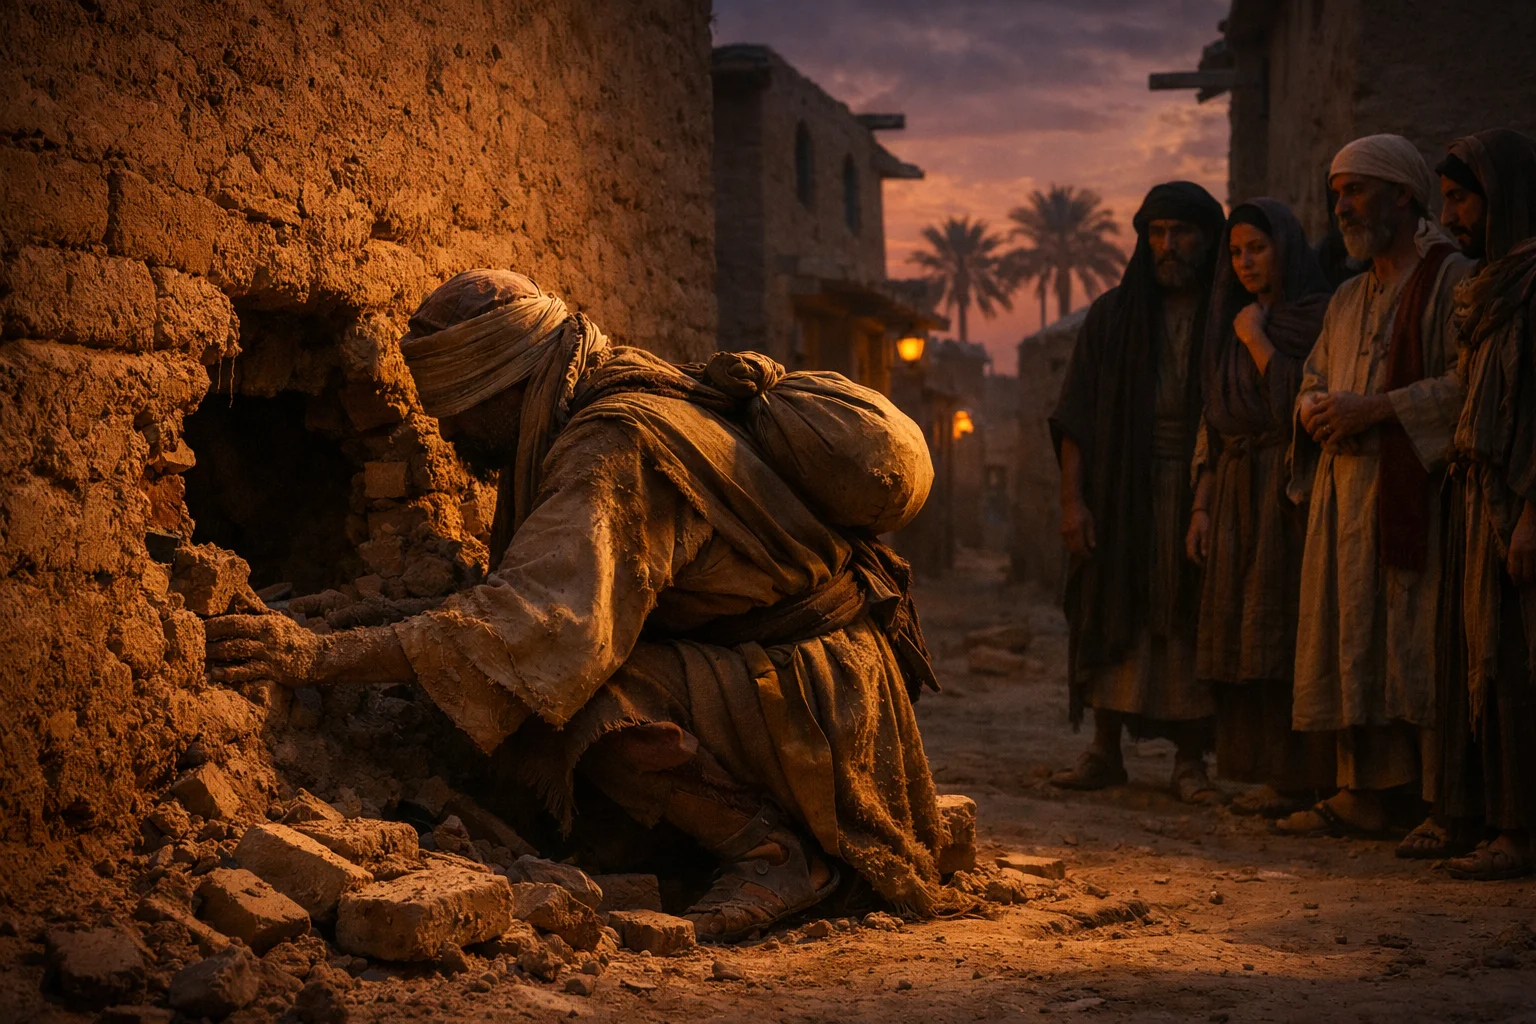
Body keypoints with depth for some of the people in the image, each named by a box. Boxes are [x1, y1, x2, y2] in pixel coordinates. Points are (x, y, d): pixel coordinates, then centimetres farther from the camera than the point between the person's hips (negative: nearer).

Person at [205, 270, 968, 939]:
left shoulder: (616, 445, -23)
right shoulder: (620, 398, 8)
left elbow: (552, 622, -36)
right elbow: (550, 587, 19)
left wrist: (327, 656, -39)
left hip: (814, 695, -10)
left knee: (580, 701, -26)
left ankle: (767, 852, -10)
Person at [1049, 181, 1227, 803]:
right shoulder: (1112, 316, 8)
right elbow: (1076, 417, 4)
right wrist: (1072, 498, -6)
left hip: (1199, 495, -1)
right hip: (1123, 495, 1)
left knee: (1192, 622, -1)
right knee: (1115, 615, 0)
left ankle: (1190, 761, 5)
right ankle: (1104, 753, 7)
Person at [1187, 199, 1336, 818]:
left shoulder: (1317, 315, -5)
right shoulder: (1233, 324, 16)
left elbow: (1302, 402, -16)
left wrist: (1257, 341, -9)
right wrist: (1202, 503, 9)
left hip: (1288, 493, -7)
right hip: (1236, 496, 7)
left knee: (1282, 632, -9)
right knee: (1242, 643, 5)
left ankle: (1298, 778, -5)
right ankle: (1266, 774, 10)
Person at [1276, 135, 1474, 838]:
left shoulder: (1450, 278, -3)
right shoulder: (1349, 298, 22)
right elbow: (1313, 379, 24)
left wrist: (1375, 409, -17)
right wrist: (1316, 409, 1)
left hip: (1414, 488, -8)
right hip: (1345, 491, 8)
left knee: (1415, 642, -10)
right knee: (1351, 641, 5)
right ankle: (1364, 792, 9)